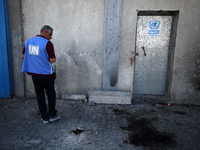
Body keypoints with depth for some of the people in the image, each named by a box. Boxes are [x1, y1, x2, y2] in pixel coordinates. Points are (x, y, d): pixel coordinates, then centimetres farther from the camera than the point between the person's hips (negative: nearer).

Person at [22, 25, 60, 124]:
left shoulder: (28, 42, 5)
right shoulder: (47, 43, -15)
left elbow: (23, 56, 12)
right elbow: (53, 60, -18)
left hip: (34, 73, 5)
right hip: (46, 73, -5)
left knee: (40, 95, 13)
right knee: (51, 94, 13)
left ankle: (44, 117, 21)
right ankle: (52, 115, 19)